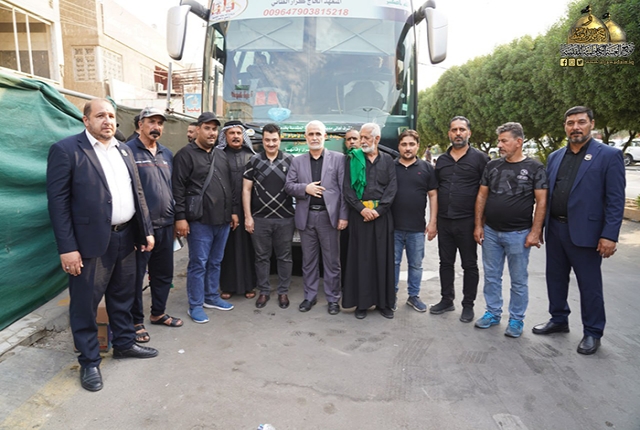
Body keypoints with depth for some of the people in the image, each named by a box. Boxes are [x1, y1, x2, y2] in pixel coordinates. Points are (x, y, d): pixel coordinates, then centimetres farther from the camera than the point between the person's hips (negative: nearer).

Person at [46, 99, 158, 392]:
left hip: (125, 238, 6)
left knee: (123, 297, 19)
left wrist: (146, 231, 10)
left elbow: (137, 193, 14)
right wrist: (67, 248, -16)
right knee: (85, 305, 6)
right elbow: (58, 201, -12)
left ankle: (124, 343, 36)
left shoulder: (124, 151, 11)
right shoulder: (66, 150, -9)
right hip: (90, 242, -6)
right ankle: (89, 361, 22)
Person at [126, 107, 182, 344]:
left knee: (164, 273, 16)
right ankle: (136, 321, 21)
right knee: (136, 275, 6)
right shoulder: (128, 151, -7)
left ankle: (158, 313, 33)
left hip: (165, 226, 7)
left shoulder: (167, 154, 13)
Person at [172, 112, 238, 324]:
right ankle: (196, 306, 13)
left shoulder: (221, 155, 15)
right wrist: (180, 217, -16)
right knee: (198, 264, 1)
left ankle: (212, 297, 30)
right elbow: (178, 189, -11)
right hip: (200, 221, -6)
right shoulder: (186, 154, -6)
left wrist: (233, 211, 16)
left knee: (215, 262, 16)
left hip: (223, 220, 7)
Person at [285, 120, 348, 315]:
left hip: (329, 216, -2)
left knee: (332, 261, 6)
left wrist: (343, 215, -9)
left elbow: (345, 189, -3)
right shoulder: (297, 161, 10)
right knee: (308, 260, 12)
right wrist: (305, 188, -13)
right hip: (306, 217, 3)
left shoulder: (338, 158, 2)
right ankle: (310, 296, 25)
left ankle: (333, 298, 18)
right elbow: (288, 186, 6)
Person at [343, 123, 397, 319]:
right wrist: (361, 208, -13)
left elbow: (392, 187, 0)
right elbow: (347, 188, 0)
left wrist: (378, 210, -12)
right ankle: (362, 302, 11)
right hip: (359, 214, -1)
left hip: (382, 215, 1)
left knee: (383, 258, 5)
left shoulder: (388, 160, 8)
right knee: (361, 258, 2)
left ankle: (384, 301, 16)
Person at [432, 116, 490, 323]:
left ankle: (468, 305, 20)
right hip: (444, 221, 5)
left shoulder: (480, 158, -3)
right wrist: (434, 218, 11)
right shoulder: (441, 160, 11)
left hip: (467, 221, -4)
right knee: (446, 262, 13)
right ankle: (447, 300, 27)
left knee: (469, 265, 7)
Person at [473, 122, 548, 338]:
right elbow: (482, 196, 8)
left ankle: (516, 319, 22)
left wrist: (535, 232, -12)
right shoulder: (492, 166, 5)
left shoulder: (534, 167, -5)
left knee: (519, 280, 8)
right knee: (491, 276, 13)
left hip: (518, 234, -4)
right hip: (490, 232, 4)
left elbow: (541, 201, -7)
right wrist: (478, 225, 3)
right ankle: (493, 312, 28)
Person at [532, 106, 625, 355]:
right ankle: (559, 320, 34)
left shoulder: (609, 155, -6)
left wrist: (609, 235, -16)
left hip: (585, 232, -5)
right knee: (555, 278, 16)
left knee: (589, 285, 6)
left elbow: (615, 200, -10)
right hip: (555, 229, 5)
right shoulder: (555, 157, 10)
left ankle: (592, 333, 23)